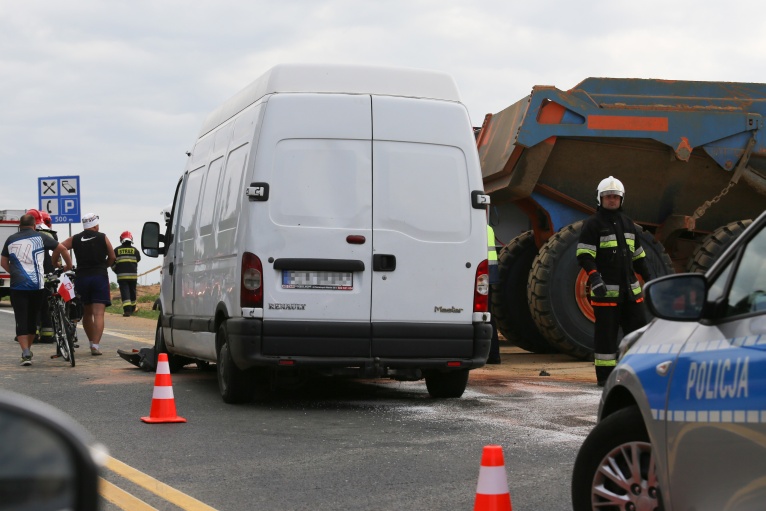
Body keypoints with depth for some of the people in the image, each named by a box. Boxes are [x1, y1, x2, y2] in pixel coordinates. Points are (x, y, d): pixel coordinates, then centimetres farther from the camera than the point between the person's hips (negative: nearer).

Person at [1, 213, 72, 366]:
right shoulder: (40, 237, 3)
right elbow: (62, 248, 2)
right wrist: (69, 266, 16)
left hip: (17, 286, 0)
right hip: (37, 285, 0)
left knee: (21, 320, 0)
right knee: (32, 319, 15)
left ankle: (25, 353, -15)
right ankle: (28, 351, 26)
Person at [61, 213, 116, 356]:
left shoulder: (75, 239, 6)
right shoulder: (103, 238, 3)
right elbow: (112, 257, 9)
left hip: (81, 278, 3)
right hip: (100, 277, -3)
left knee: (87, 313, 17)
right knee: (98, 313, -7)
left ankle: (92, 343, 24)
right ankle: (96, 345, -18)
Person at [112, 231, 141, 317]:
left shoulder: (117, 250, 2)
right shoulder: (135, 250, 3)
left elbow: (112, 263, 4)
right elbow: (138, 259, 11)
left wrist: (117, 271, 19)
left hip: (121, 275, -2)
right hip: (133, 275, 2)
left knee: (124, 292, -5)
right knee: (132, 291, 16)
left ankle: (127, 309, -19)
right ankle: (132, 308, 28)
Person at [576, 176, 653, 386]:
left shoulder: (627, 223, 17)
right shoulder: (593, 224, -3)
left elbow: (638, 255, 23)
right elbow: (584, 255, -12)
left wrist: (648, 279, 20)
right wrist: (594, 277, -25)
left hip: (630, 289, 6)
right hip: (605, 289, -6)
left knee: (638, 327, 6)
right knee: (606, 333, -3)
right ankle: (604, 375, 2)